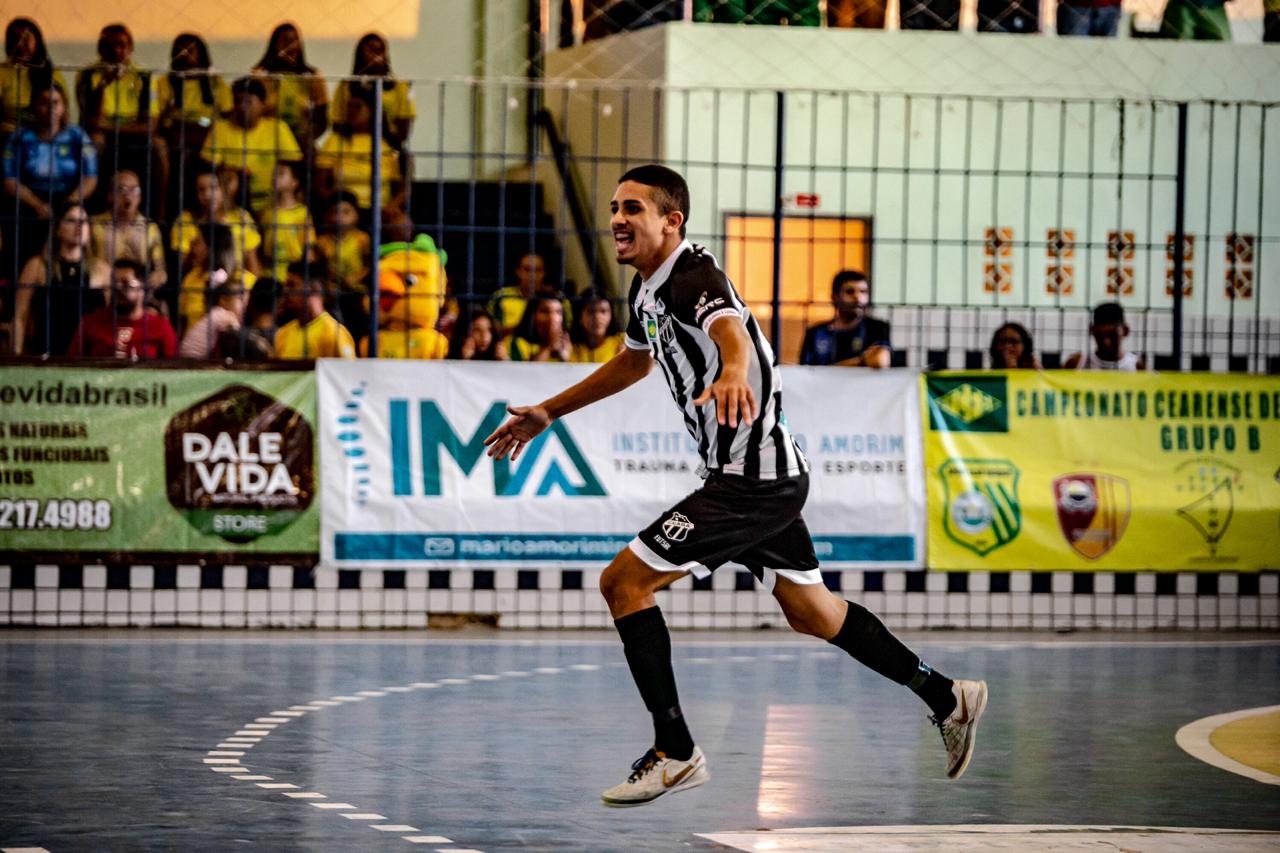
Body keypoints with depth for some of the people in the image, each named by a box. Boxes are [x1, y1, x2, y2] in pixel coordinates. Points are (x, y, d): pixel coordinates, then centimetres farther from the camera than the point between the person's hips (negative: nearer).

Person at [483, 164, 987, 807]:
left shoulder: (691, 277, -19)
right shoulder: (647, 289, 11)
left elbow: (732, 332, -42)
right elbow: (635, 361, 31)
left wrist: (732, 374, -65)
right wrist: (548, 413, 35)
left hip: (751, 480, -10)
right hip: (773, 473, 10)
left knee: (623, 581, -11)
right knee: (811, 613, 21)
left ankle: (676, 753, -7)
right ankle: (946, 698, 33)